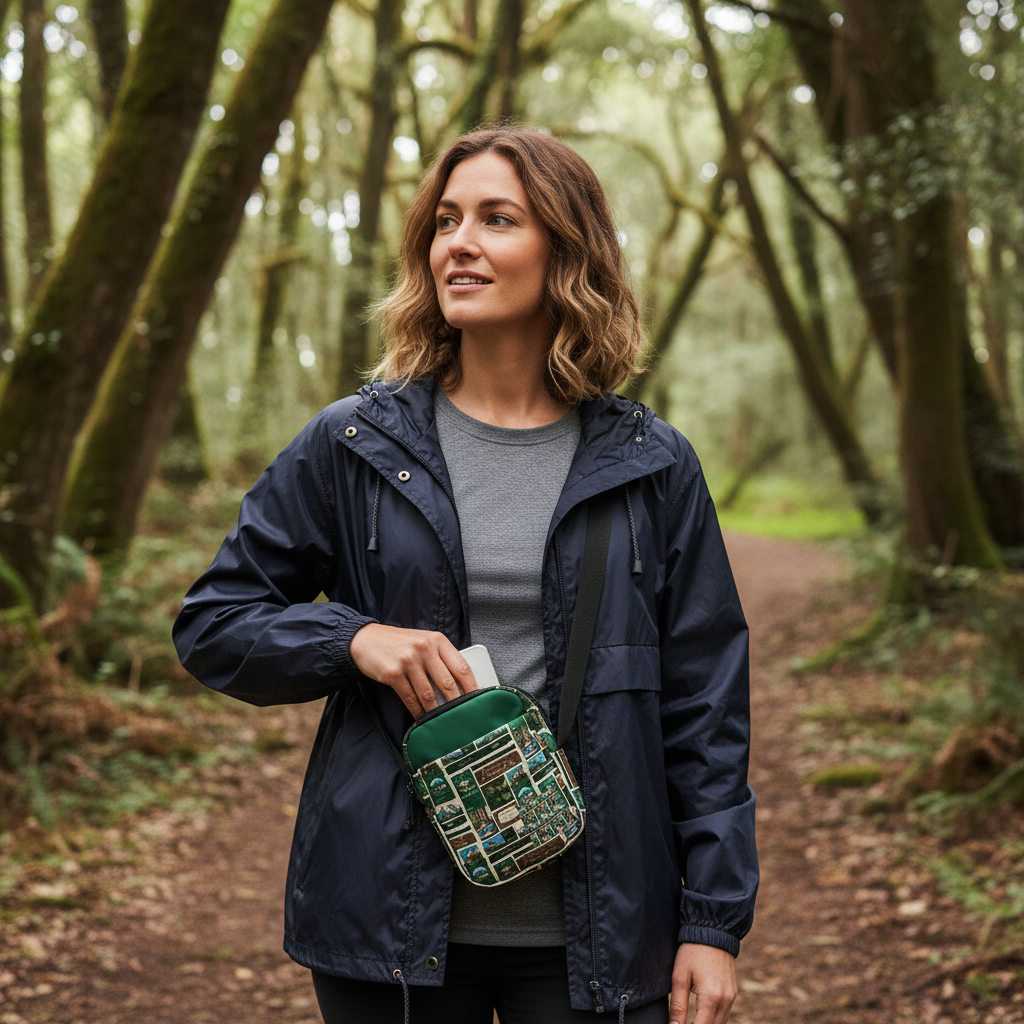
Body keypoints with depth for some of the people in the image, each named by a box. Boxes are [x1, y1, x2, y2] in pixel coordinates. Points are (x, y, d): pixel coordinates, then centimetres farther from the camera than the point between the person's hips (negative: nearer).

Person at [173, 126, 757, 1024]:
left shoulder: (652, 468, 1)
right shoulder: (352, 447, 1)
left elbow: (707, 707, 2)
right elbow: (212, 624, 7)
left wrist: (715, 922, -2)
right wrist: (353, 637, -12)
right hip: (394, 917, 1)